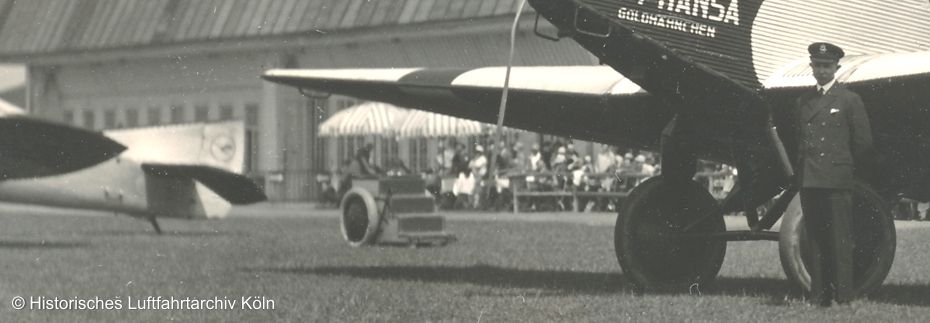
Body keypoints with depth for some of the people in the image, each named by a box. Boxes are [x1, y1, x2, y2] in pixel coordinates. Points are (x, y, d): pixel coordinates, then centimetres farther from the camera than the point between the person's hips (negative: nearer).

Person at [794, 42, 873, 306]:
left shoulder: (849, 101, 2)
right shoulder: (803, 102, 16)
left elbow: (864, 142, 2)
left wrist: (844, 165, 6)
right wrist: (802, 168, 13)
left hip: (837, 181, -5)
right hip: (809, 182, 5)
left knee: (840, 240, -6)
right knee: (816, 240, 5)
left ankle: (843, 297, -5)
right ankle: (819, 297, 8)